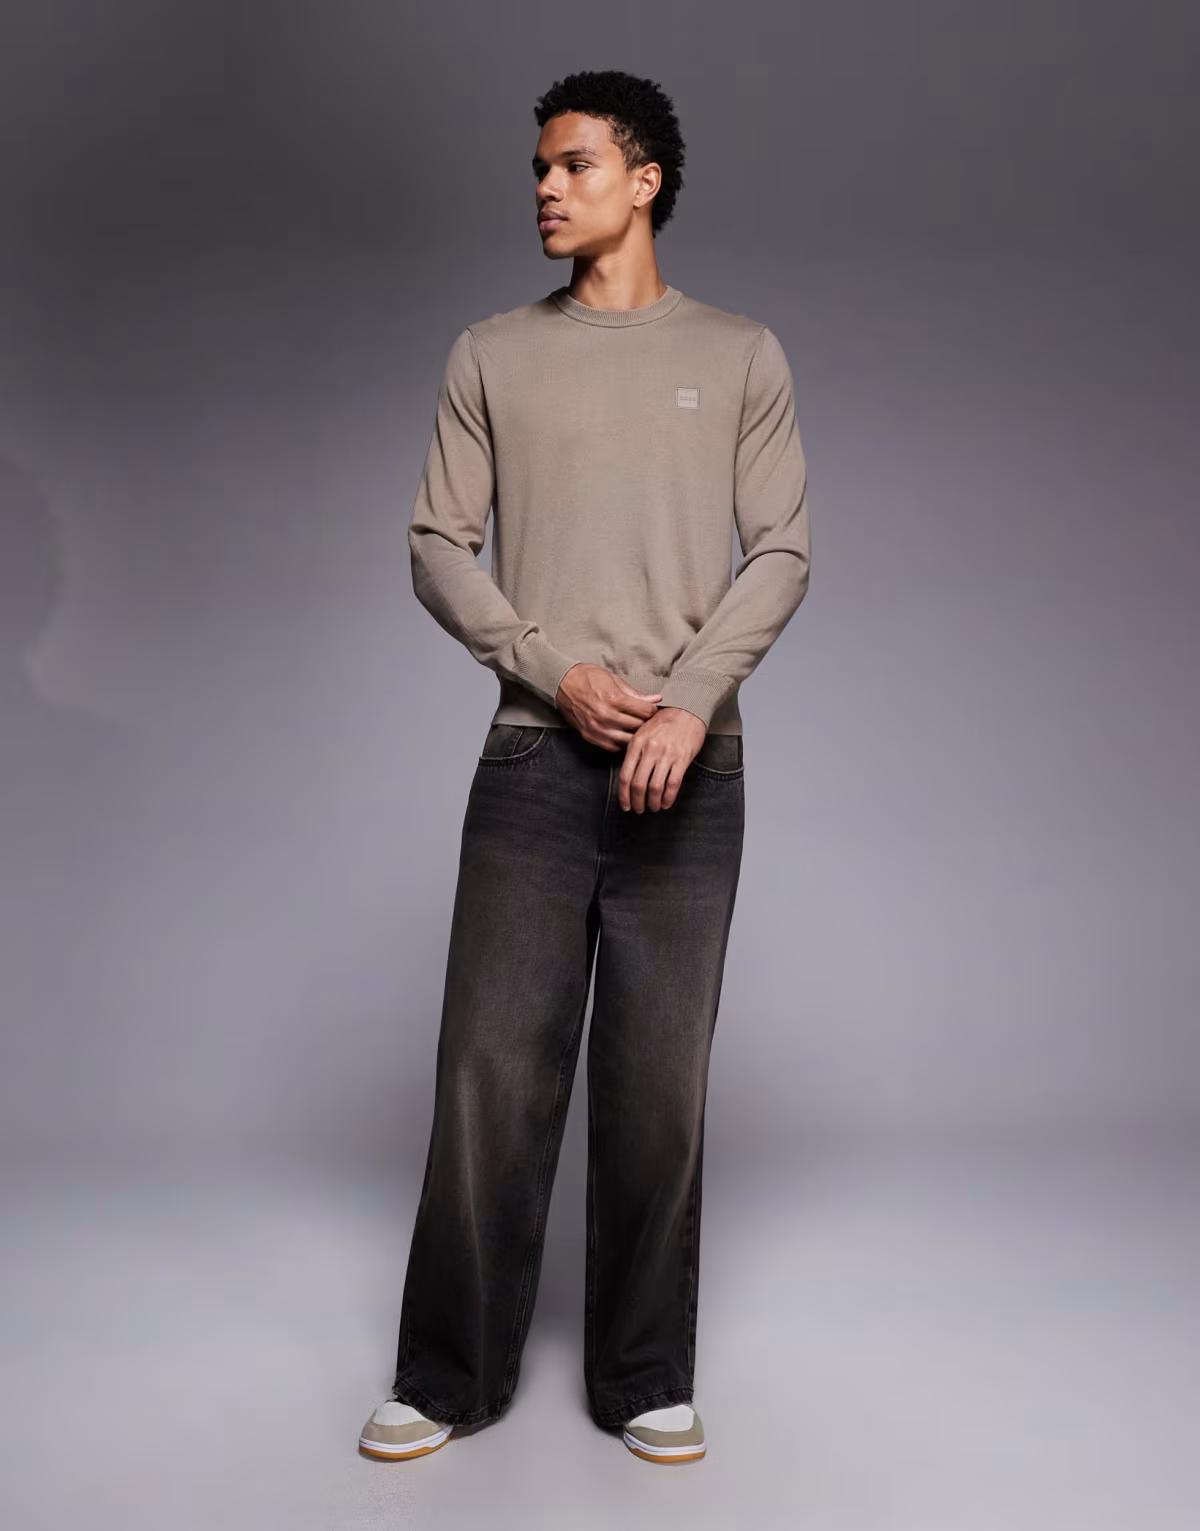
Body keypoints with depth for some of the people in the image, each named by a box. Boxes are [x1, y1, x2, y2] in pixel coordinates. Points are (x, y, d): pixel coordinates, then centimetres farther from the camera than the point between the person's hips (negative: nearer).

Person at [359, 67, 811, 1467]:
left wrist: (691, 699, -11)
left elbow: (780, 554, 4)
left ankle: (645, 1379, 16)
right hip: (534, 756, 1)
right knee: (491, 1064, -1)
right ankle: (448, 1376, 13)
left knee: (658, 1076, 3)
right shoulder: (492, 356, 12)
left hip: (691, 763, 0)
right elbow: (438, 549, 6)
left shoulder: (740, 358, 10)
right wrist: (557, 673, -8)